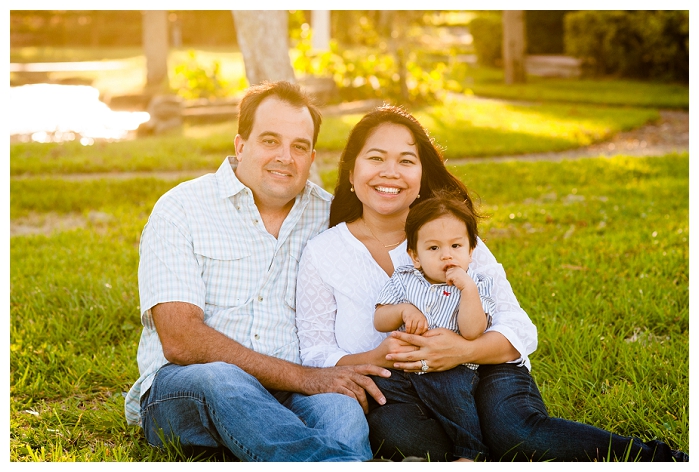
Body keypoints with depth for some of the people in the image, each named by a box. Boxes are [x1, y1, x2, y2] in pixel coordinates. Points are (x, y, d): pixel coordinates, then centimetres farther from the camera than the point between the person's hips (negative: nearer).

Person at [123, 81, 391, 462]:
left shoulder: (330, 217, 11)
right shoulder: (180, 210, 0)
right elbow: (180, 342, -13)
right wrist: (302, 377, -20)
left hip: (286, 398, 3)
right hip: (181, 388, -2)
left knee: (341, 406, -32)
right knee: (222, 380, -38)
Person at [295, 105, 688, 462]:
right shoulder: (323, 253, 1)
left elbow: (519, 330, -3)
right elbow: (316, 355, -2)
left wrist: (465, 350, -25)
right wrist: (378, 358, -22)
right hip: (397, 395, 0)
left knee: (517, 431, -32)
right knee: (388, 429, -36)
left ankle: (665, 459, -22)